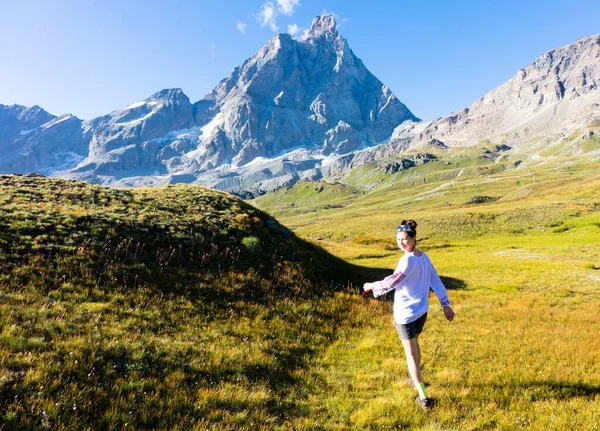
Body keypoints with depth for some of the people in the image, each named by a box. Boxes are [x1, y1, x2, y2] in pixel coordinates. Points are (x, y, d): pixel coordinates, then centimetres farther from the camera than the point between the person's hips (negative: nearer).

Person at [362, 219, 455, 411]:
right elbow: (436, 281, 6)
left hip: (405, 313, -8)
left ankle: (424, 398, 7)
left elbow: (391, 282, -23)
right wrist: (445, 304, 11)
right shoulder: (424, 257, 1)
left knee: (410, 353, 3)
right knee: (414, 343, 29)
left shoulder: (408, 260, -24)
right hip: (421, 310, 8)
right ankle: (415, 378, 48)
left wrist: (371, 286, -8)